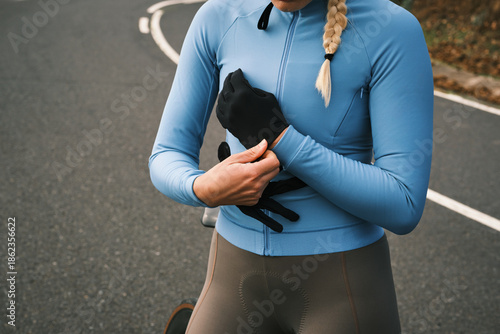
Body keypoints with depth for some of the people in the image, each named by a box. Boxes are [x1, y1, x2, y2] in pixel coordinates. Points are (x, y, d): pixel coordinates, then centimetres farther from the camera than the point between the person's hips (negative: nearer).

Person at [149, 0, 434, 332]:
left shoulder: (395, 32, -15)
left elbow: (403, 208, -17)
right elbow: (167, 160, 0)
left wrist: (276, 137, -22)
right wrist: (205, 189, -24)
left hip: (343, 288, -3)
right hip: (241, 275, 4)